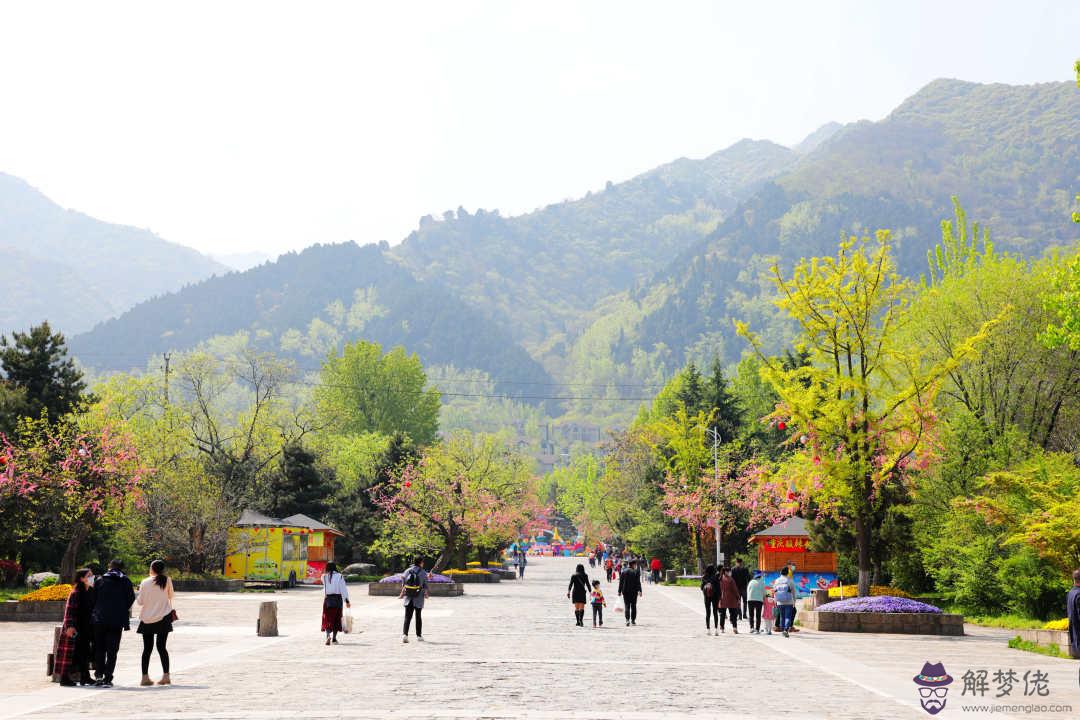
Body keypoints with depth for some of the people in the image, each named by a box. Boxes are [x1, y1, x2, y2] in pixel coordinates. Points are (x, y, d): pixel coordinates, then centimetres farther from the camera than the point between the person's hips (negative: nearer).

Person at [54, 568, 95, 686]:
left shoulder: (91, 591, 9)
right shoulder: (76, 592, -12)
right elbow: (69, 609, -15)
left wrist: (92, 626, 15)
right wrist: (69, 626, -20)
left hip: (86, 627, 7)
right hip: (75, 628, -7)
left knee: (85, 651, 11)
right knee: (71, 650, -4)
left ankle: (85, 677, 17)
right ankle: (64, 677, 1)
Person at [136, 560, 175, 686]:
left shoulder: (145, 583, -4)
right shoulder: (167, 580, -3)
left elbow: (140, 601, 0)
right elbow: (170, 596, 10)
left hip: (147, 619, 0)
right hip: (163, 618, 0)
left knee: (147, 648, 6)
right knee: (161, 646, 3)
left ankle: (145, 677, 4)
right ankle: (166, 676, -2)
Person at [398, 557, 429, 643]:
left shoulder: (407, 571, 3)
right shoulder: (423, 572, -5)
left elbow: (403, 584, 4)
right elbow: (425, 586, -3)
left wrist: (402, 594, 15)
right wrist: (426, 594, 14)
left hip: (408, 597, 2)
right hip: (419, 598, -1)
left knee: (407, 617, 0)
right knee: (418, 617, 12)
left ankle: (404, 634, -18)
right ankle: (419, 636, 18)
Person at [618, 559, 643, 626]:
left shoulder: (623, 572, 4)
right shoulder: (636, 572, -5)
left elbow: (621, 582, 5)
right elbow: (638, 582, -9)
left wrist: (620, 591, 9)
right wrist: (639, 591, -8)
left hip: (625, 592, 2)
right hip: (634, 592, -2)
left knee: (627, 606, 2)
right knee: (633, 606, 9)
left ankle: (627, 619, -15)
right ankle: (633, 620, 10)